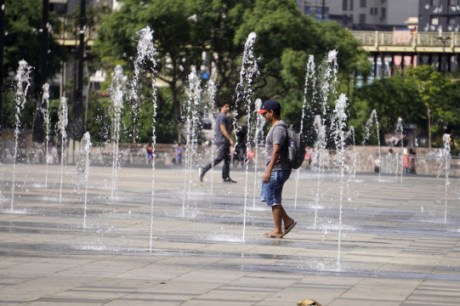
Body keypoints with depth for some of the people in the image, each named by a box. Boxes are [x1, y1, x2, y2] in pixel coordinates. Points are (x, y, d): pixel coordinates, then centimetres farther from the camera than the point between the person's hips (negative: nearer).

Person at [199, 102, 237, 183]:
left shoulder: (220, 116, 21)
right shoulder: (222, 117, -10)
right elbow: (223, 129, -19)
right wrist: (230, 139, -21)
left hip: (224, 142, 10)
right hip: (222, 141, -10)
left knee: (227, 159, 7)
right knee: (219, 158, -12)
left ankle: (226, 177, 6)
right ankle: (204, 169, -12)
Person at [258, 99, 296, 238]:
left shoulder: (278, 128, -16)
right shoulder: (276, 127, 16)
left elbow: (276, 151, -23)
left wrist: (268, 170, -26)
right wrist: (269, 170, 23)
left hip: (278, 170, -10)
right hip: (275, 170, 10)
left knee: (274, 200, -3)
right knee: (272, 199, 15)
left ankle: (278, 230, 3)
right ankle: (287, 221, 17)